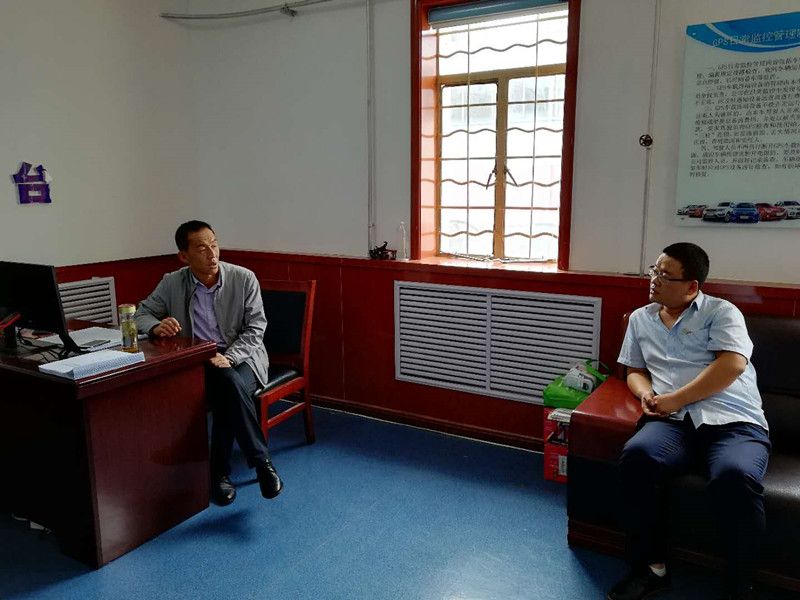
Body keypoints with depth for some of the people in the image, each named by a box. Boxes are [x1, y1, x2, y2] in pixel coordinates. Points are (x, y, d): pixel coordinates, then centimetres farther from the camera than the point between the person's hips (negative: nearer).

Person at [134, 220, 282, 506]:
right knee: (228, 385, -33)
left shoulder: (244, 278, -5)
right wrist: (156, 326, -17)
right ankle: (261, 461, -21)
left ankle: (220, 471, -18)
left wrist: (228, 357, -21)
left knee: (228, 385, -35)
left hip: (241, 357, -1)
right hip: (197, 362, 1)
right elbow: (141, 314, 8)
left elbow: (255, 328, -6)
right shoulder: (172, 283, 0)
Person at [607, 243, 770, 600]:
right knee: (637, 456, -31)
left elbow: (732, 365, -8)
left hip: (734, 421, -3)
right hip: (675, 421, 3)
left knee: (735, 476, -36)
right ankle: (651, 567, -14)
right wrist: (646, 394, 0)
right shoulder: (640, 319, 21)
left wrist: (676, 399, -11)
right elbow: (635, 370, 24)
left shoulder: (721, 312, 7)